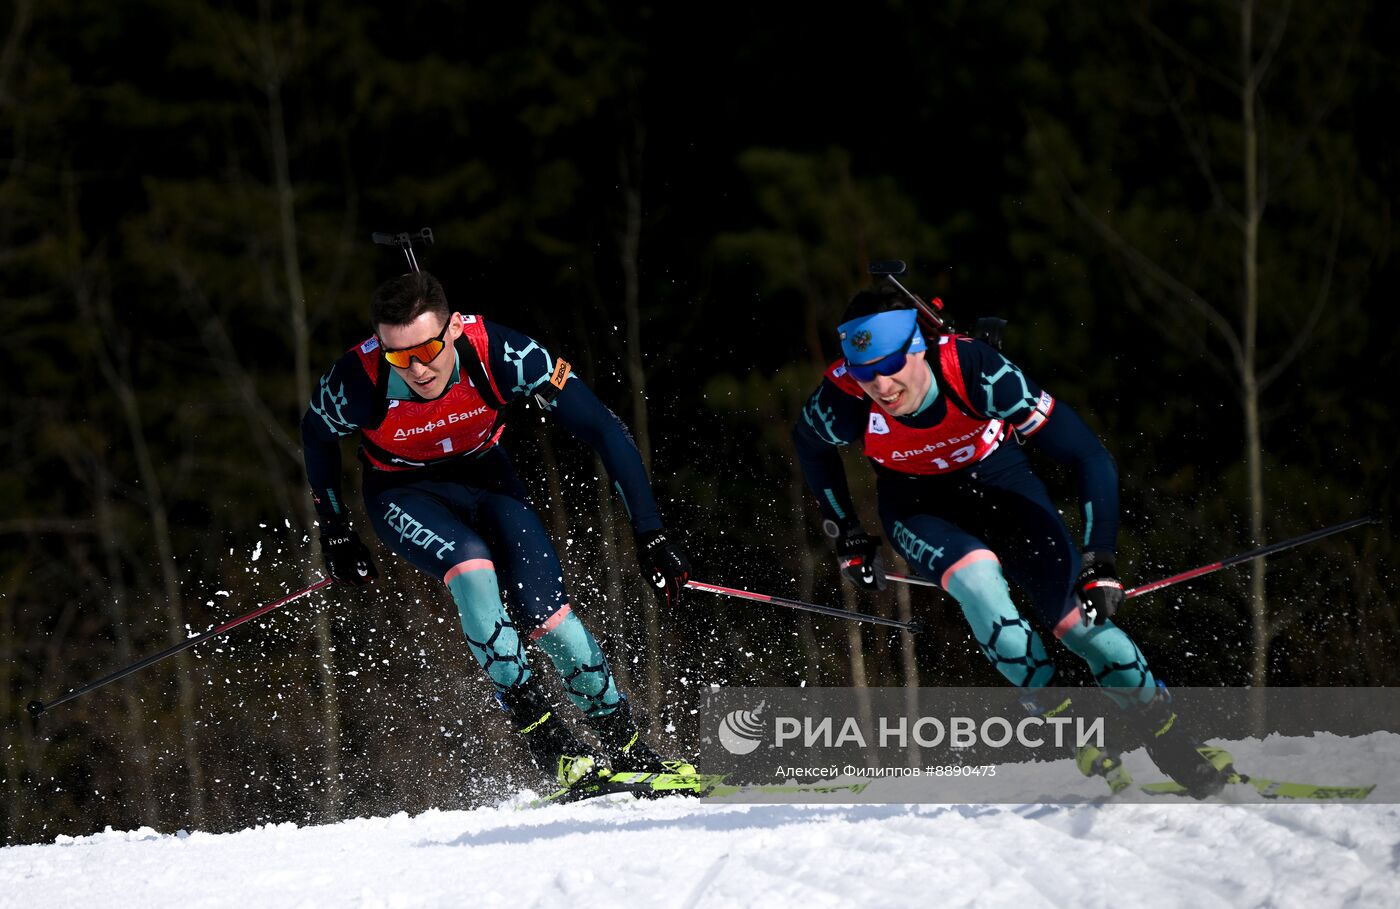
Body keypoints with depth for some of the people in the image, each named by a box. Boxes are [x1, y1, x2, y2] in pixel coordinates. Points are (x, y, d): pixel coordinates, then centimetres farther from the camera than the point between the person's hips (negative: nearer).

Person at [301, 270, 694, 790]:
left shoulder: (500, 354, -32)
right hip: (403, 492, -1)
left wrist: (650, 536, -26)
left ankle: (628, 750, 2)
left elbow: (603, 431, -24)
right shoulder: (357, 382, -31)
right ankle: (549, 745, -28)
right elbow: (317, 436, -5)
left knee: (547, 615, -16)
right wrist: (335, 535, 0)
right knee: (470, 566, -32)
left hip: (484, 476, 1)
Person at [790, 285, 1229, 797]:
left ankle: (1176, 751, 4)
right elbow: (809, 445, -3)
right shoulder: (844, 400, -31)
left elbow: (1088, 457, -30)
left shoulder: (973, 370, -36)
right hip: (916, 501, 0)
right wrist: (847, 538, -2)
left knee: (1078, 616, -14)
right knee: (976, 576, -32)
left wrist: (1101, 563, -35)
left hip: (994, 479, 0)